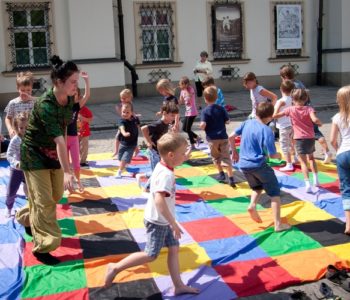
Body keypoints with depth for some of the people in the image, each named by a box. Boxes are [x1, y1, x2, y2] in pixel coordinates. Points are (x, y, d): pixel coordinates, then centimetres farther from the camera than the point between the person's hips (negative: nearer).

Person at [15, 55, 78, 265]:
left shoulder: (69, 99, -7)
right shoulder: (45, 105, -31)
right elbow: (59, 140, -38)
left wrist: (65, 160, 10)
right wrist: (67, 172, -42)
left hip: (53, 152, 8)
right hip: (35, 154, -7)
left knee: (56, 195, 16)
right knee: (44, 201, -4)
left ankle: (27, 219, 42)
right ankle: (42, 247, 9)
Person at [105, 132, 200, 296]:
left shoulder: (162, 168, 0)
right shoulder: (166, 174, -29)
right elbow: (159, 200, -39)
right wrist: (173, 223, -35)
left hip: (163, 220, 10)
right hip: (158, 221, -10)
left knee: (173, 248, 12)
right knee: (151, 254, 2)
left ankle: (179, 286, 20)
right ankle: (116, 268, 12)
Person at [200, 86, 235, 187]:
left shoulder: (205, 111, -11)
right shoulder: (221, 108, -1)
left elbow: (203, 125, -20)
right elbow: (227, 121, 3)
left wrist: (201, 127, 2)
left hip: (212, 138, -2)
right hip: (223, 137, 2)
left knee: (216, 157, 20)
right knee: (226, 157, 4)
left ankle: (221, 173, 21)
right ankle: (231, 178, -2)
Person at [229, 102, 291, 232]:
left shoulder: (247, 123, 2)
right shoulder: (267, 130, -14)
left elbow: (231, 137, 10)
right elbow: (272, 155, -14)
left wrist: (234, 152, 24)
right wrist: (278, 155, 9)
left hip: (244, 164, 6)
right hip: (258, 165, -6)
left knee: (257, 187, 29)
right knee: (275, 193, 6)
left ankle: (252, 204, 2)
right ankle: (278, 224, 4)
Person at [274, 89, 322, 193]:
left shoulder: (290, 109, -6)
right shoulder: (309, 109, -6)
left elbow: (276, 115, 0)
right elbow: (315, 119, -23)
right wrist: (320, 123, -2)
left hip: (299, 139, -2)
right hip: (311, 138, 3)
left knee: (303, 162, -3)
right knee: (311, 158, 25)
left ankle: (307, 184, -15)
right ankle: (316, 180, 27)